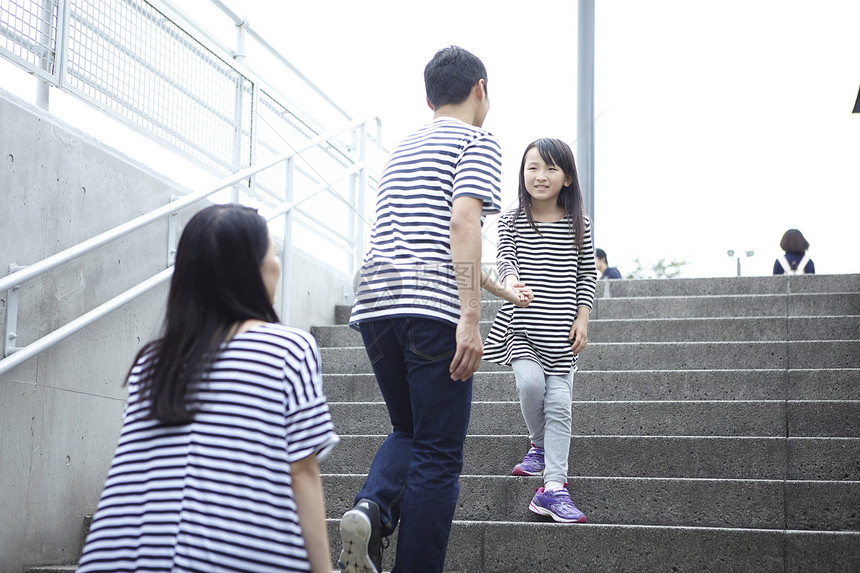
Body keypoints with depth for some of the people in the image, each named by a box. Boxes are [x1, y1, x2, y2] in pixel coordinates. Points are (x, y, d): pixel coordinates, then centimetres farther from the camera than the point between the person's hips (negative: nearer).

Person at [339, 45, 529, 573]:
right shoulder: (478, 142, 3)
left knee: (410, 431, 20)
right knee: (438, 455, 1)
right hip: (434, 310, -7)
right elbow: (463, 224, -14)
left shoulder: (403, 149, 26)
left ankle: (371, 509, -6)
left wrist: (501, 290, 43)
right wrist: (471, 317, -19)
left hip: (376, 305, 7)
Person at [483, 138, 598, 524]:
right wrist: (511, 283, -33)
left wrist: (582, 318, -1)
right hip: (521, 324, -1)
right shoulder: (512, 221, 3)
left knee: (559, 402, -6)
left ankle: (553, 488, -4)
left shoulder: (579, 225, 5)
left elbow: (587, 275, 9)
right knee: (530, 382, -21)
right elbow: (505, 259, -10)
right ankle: (539, 445, 11)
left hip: (560, 329, 1)